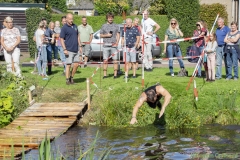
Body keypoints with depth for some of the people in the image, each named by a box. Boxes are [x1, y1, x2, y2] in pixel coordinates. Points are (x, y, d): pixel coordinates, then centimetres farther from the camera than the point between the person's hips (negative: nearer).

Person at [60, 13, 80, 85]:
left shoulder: (75, 26, 12)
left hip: (76, 50, 6)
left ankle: (71, 77, 21)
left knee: (76, 64, 5)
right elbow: (61, 39, -8)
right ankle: (67, 80, 6)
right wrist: (64, 49, -15)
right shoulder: (64, 28, -6)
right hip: (69, 50, -6)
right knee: (68, 65, -3)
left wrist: (79, 46, 15)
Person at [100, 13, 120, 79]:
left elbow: (118, 35, 7)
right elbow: (101, 35, 13)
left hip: (114, 45, -1)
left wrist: (117, 42, -8)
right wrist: (106, 35, -6)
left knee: (115, 60, -4)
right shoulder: (104, 26, 12)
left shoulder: (116, 26, 10)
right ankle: (104, 74, 5)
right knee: (105, 60, 1)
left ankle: (115, 74, 0)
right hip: (106, 45, 1)